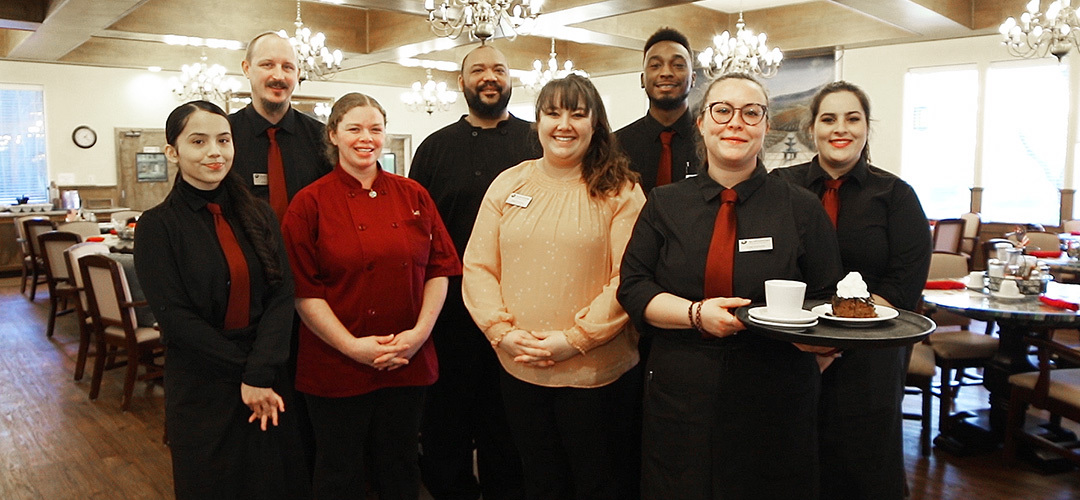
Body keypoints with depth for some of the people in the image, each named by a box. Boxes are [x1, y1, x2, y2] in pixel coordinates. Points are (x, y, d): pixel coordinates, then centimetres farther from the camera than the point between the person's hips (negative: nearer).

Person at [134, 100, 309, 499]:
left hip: (268, 382, 3)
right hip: (201, 387, -3)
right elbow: (175, 316, -11)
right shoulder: (157, 226, -6)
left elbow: (282, 295, -5)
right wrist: (243, 368, -13)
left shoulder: (258, 215, 3)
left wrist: (260, 373, -16)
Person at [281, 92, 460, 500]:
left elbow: (439, 270, 4)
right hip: (336, 367, -2)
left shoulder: (412, 196, 5)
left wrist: (419, 332, -8)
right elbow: (304, 290, -8)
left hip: (408, 362, 3)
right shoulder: (310, 203, -4)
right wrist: (352, 346, -15)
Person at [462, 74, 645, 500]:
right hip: (519, 370, 3)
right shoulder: (508, 184, 5)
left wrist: (575, 338, -17)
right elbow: (478, 267, 3)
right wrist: (503, 332, -9)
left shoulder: (619, 190, -5)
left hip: (596, 372, -3)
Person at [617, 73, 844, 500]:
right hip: (681, 394, 1)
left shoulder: (802, 209, 2)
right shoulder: (665, 204, 5)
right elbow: (633, 289, 1)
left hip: (776, 398, 0)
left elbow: (828, 300, 5)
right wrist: (697, 313, -16)